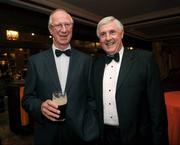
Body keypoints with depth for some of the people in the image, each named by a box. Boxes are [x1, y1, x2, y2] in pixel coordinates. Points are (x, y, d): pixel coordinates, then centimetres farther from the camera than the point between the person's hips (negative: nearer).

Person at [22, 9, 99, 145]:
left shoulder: (86, 60, -3)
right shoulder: (35, 61, -3)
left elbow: (91, 98, 0)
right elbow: (27, 98, 1)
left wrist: (91, 130, -5)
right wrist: (40, 106, -19)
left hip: (80, 132, 0)